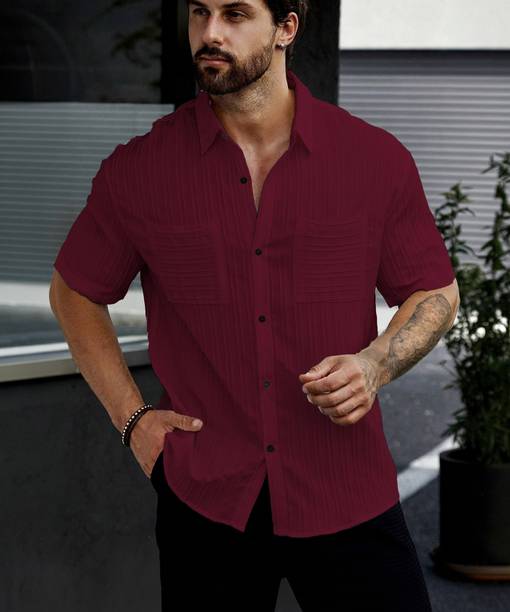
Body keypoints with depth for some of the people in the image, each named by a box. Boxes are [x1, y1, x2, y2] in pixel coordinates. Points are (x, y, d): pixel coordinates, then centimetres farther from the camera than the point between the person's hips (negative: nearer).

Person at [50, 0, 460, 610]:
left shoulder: (377, 158, -2)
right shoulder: (138, 169, -2)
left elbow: (436, 293, 9)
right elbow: (74, 292, 12)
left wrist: (374, 365, -10)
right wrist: (132, 417, 4)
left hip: (347, 496, 0)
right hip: (204, 501, 0)